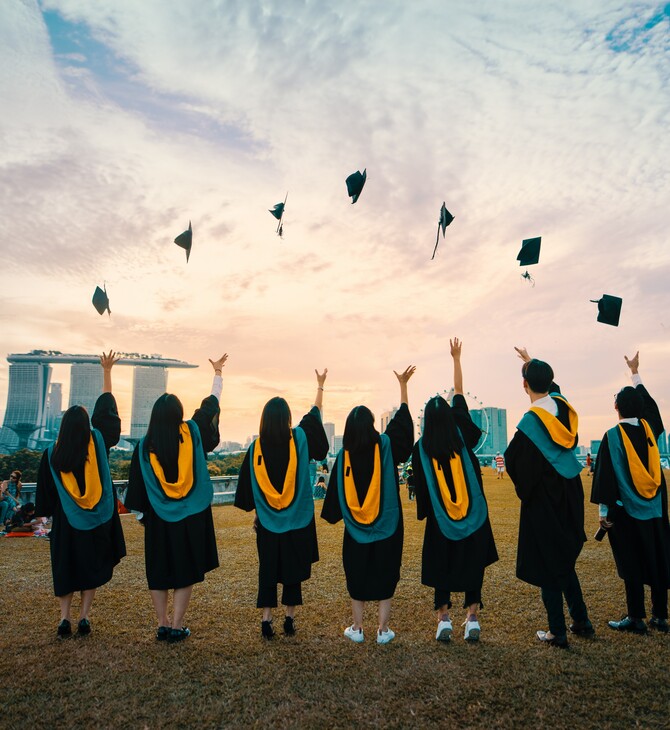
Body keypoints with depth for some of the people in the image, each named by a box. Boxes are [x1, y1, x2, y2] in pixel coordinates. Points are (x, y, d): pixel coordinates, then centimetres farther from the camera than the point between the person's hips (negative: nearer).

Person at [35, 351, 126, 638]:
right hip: (99, 520, 0)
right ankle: (84, 617, 7)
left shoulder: (52, 454, -8)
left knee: (66, 568, 15)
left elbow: (45, 492, 0)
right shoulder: (98, 442, -10)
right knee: (92, 567, 11)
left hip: (66, 522, 0)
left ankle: (65, 617, 7)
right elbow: (105, 408, 0)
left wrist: (47, 512, 16)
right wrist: (107, 371, 7)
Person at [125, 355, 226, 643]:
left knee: (158, 572, 14)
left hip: (158, 520, 1)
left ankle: (162, 625, 19)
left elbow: (137, 484, -1)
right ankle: (176, 626, 11)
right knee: (186, 571, 9)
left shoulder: (145, 445, -8)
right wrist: (217, 373, 19)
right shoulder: (193, 433, -9)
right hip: (192, 518, 0)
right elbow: (211, 405, 6)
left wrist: (142, 513, 13)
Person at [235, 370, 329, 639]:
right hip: (298, 520, -1)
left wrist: (256, 513, 13)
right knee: (293, 569, 11)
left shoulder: (256, 447, -7)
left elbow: (248, 486, 0)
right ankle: (289, 618, 18)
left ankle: (266, 619, 12)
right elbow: (314, 414, 7)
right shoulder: (299, 438, -10)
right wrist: (320, 386, 20)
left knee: (267, 570, 12)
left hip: (268, 522, 1)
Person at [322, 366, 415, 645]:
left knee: (357, 576, 13)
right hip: (387, 526, -1)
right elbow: (402, 419, 0)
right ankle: (383, 630, 15)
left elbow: (335, 492, -2)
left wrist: (333, 516, 13)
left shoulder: (344, 455, -8)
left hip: (356, 528, 1)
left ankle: (357, 629, 20)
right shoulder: (385, 446, -11)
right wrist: (403, 384, 6)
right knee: (385, 575, 9)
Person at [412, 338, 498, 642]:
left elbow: (420, 486, -6)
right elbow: (459, 393, 1)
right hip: (474, 515, 1)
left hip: (440, 518, -1)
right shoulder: (462, 434, -6)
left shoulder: (421, 448, -10)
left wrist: (424, 513, 7)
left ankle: (444, 618, 8)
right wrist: (456, 358, 8)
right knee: (473, 564, 11)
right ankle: (472, 618, 9)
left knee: (441, 565, 11)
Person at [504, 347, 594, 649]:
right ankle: (581, 622, 29)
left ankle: (558, 633, 14)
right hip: (570, 496, 7)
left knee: (548, 565, 5)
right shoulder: (561, 405, -3)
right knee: (565, 560, 21)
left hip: (543, 501, -7)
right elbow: (550, 385, 19)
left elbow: (513, 460, -16)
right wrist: (531, 361, 34)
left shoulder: (529, 422, -22)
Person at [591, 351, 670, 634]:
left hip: (626, 511, -5)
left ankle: (636, 618, 9)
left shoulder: (613, 436, -14)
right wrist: (635, 372, 32)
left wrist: (604, 510, -8)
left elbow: (605, 475, -15)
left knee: (632, 564, 2)